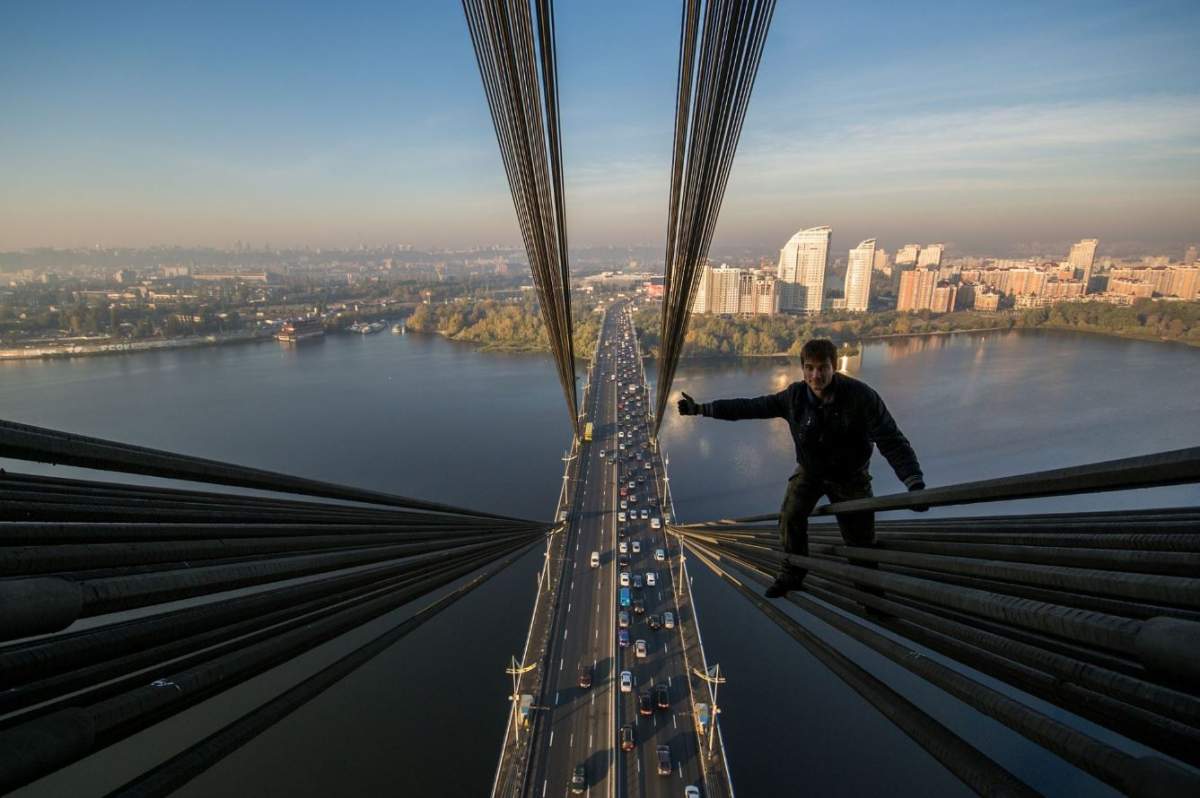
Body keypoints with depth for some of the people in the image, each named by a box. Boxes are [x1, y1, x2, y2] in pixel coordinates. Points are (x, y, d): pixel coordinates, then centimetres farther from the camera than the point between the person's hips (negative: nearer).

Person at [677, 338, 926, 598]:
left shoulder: (861, 395, -28)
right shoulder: (794, 396, -19)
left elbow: (891, 440, -26)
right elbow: (748, 407, -15)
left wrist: (915, 482, -38)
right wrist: (701, 408, -18)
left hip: (850, 476, -2)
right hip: (809, 470, 2)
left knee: (860, 539, 4)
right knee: (790, 517, -14)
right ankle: (792, 574, 11)